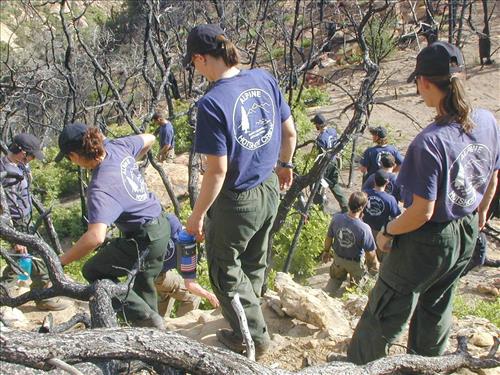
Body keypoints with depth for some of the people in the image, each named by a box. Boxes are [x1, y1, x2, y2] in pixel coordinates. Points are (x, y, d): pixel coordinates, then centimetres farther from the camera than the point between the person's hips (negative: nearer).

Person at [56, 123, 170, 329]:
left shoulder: (99, 188, -28)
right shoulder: (117, 146, -6)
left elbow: (96, 236, -40)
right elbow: (149, 138, 15)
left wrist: (59, 262, -30)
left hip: (144, 240, -9)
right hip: (162, 227, 9)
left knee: (92, 272, 8)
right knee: (143, 283, 26)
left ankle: (144, 317, 5)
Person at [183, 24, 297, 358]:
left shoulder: (212, 103, -26)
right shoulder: (264, 79, -6)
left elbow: (218, 171, -24)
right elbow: (290, 133, 4)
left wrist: (197, 215, -11)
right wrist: (285, 164, 22)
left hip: (236, 201, -7)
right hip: (269, 190, 7)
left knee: (226, 270, 17)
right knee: (255, 262, 27)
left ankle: (254, 335, 29)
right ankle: (250, 314, 51)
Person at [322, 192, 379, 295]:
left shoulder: (336, 218, -26)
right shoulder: (364, 229, -37)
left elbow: (329, 237, -9)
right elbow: (370, 253, -24)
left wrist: (326, 251, 12)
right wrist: (375, 264, -2)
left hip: (338, 257, 3)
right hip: (355, 262, -3)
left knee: (335, 279, 31)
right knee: (356, 285, 28)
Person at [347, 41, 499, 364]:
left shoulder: (430, 142, -32)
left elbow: (423, 212, -27)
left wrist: (387, 233, -10)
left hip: (427, 242, -7)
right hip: (467, 236, 8)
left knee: (385, 313, 13)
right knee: (436, 307, 29)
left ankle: (359, 364, 33)